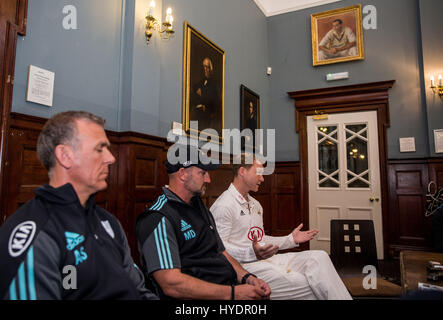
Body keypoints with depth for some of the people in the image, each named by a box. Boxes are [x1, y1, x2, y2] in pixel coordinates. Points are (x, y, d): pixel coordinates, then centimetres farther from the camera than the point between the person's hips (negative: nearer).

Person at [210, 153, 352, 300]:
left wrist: (291, 239, 19)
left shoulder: (255, 204, 21)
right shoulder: (223, 205, -10)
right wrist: (251, 253, -31)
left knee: (319, 257, -11)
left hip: (266, 259, 9)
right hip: (246, 265, -8)